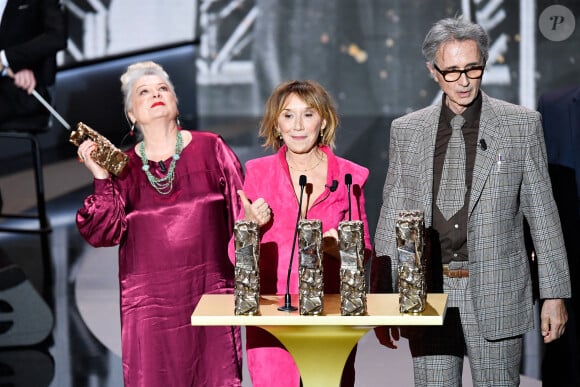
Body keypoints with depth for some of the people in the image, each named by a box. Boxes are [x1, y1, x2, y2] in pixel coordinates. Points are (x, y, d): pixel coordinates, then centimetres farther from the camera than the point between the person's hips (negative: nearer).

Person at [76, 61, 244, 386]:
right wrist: (101, 180, -9)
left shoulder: (211, 149, 3)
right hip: (150, 301, 1)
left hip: (211, 295, -1)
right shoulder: (123, 166, 7)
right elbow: (103, 234, 1)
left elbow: (242, 215, 4)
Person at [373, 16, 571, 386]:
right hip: (428, 293, 2)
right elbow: (392, 216, 9)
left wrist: (555, 294, -1)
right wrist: (381, 300, 7)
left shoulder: (522, 124, 1)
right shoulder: (406, 131, 6)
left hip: (496, 297, -1)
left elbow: (543, 213, 3)